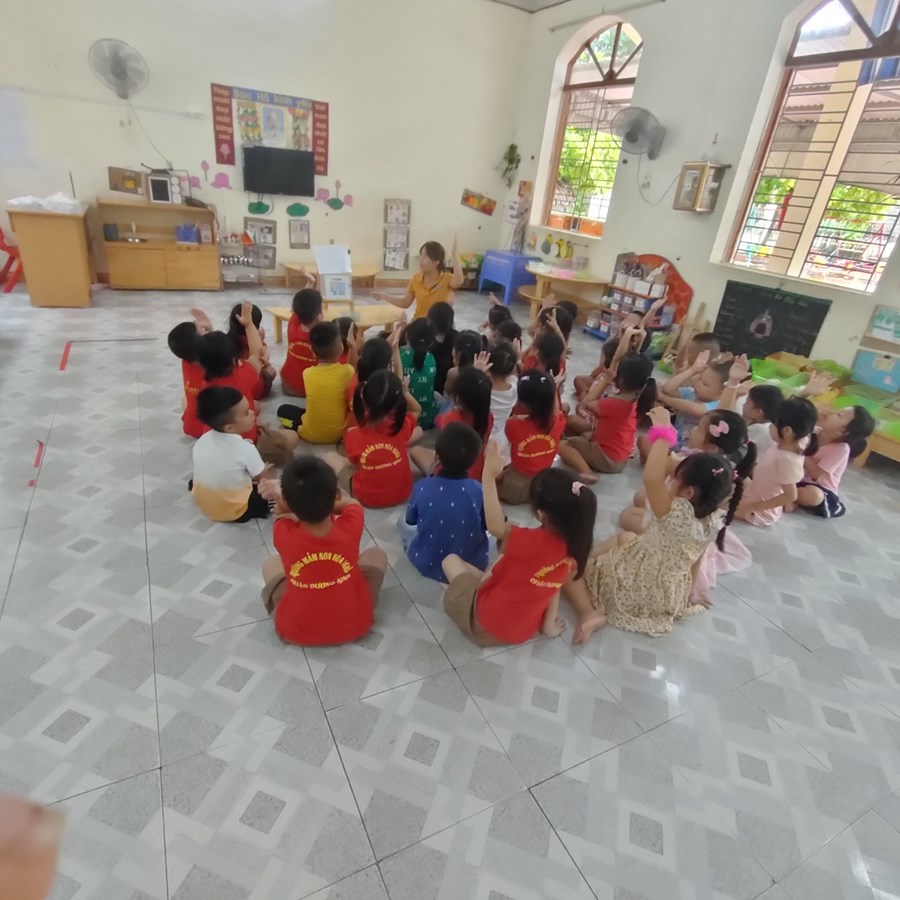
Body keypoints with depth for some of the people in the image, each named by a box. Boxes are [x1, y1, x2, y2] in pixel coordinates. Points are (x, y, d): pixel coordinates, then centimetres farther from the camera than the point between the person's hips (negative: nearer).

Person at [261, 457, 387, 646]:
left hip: (296, 631, 0)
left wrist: (295, 501, -20)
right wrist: (323, 501, -12)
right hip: (354, 626, 0)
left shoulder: (284, 535, -26)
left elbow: (281, 510, 0)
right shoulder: (350, 527, -26)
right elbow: (352, 503, 0)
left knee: (271, 564, 24)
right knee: (376, 554, 20)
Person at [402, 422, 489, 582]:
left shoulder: (422, 487, -20)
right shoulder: (478, 490, -20)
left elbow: (410, 521, -2)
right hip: (473, 564, 0)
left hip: (426, 564, 0)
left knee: (403, 522, 22)